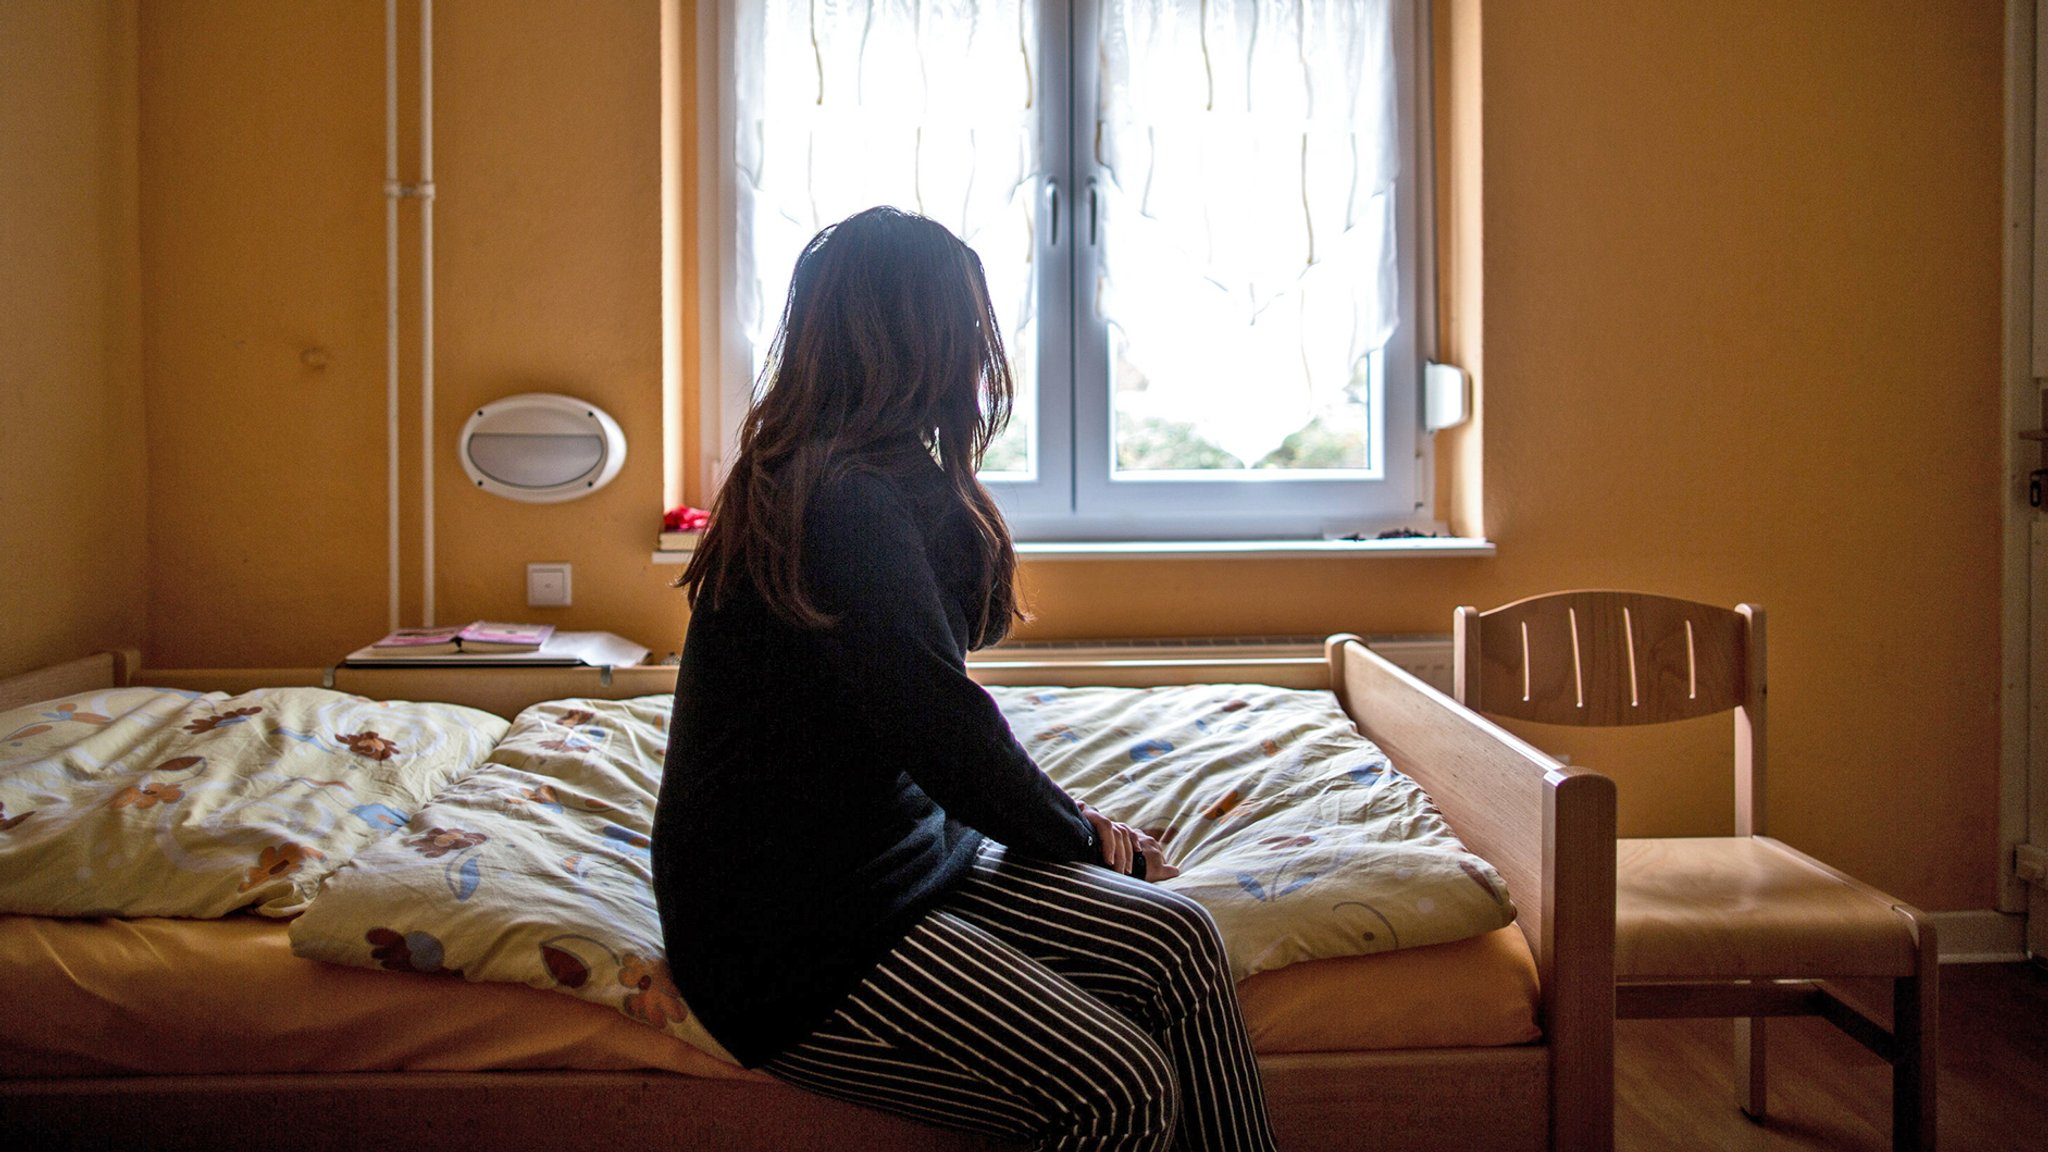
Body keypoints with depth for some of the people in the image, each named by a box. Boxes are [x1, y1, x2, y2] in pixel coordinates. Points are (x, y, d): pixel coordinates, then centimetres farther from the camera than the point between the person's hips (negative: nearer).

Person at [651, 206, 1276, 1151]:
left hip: (891, 852, 10)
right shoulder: (850, 503, -21)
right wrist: (1081, 835, -2)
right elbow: (946, 733, -18)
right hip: (788, 940, -10)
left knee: (1178, 943, -4)